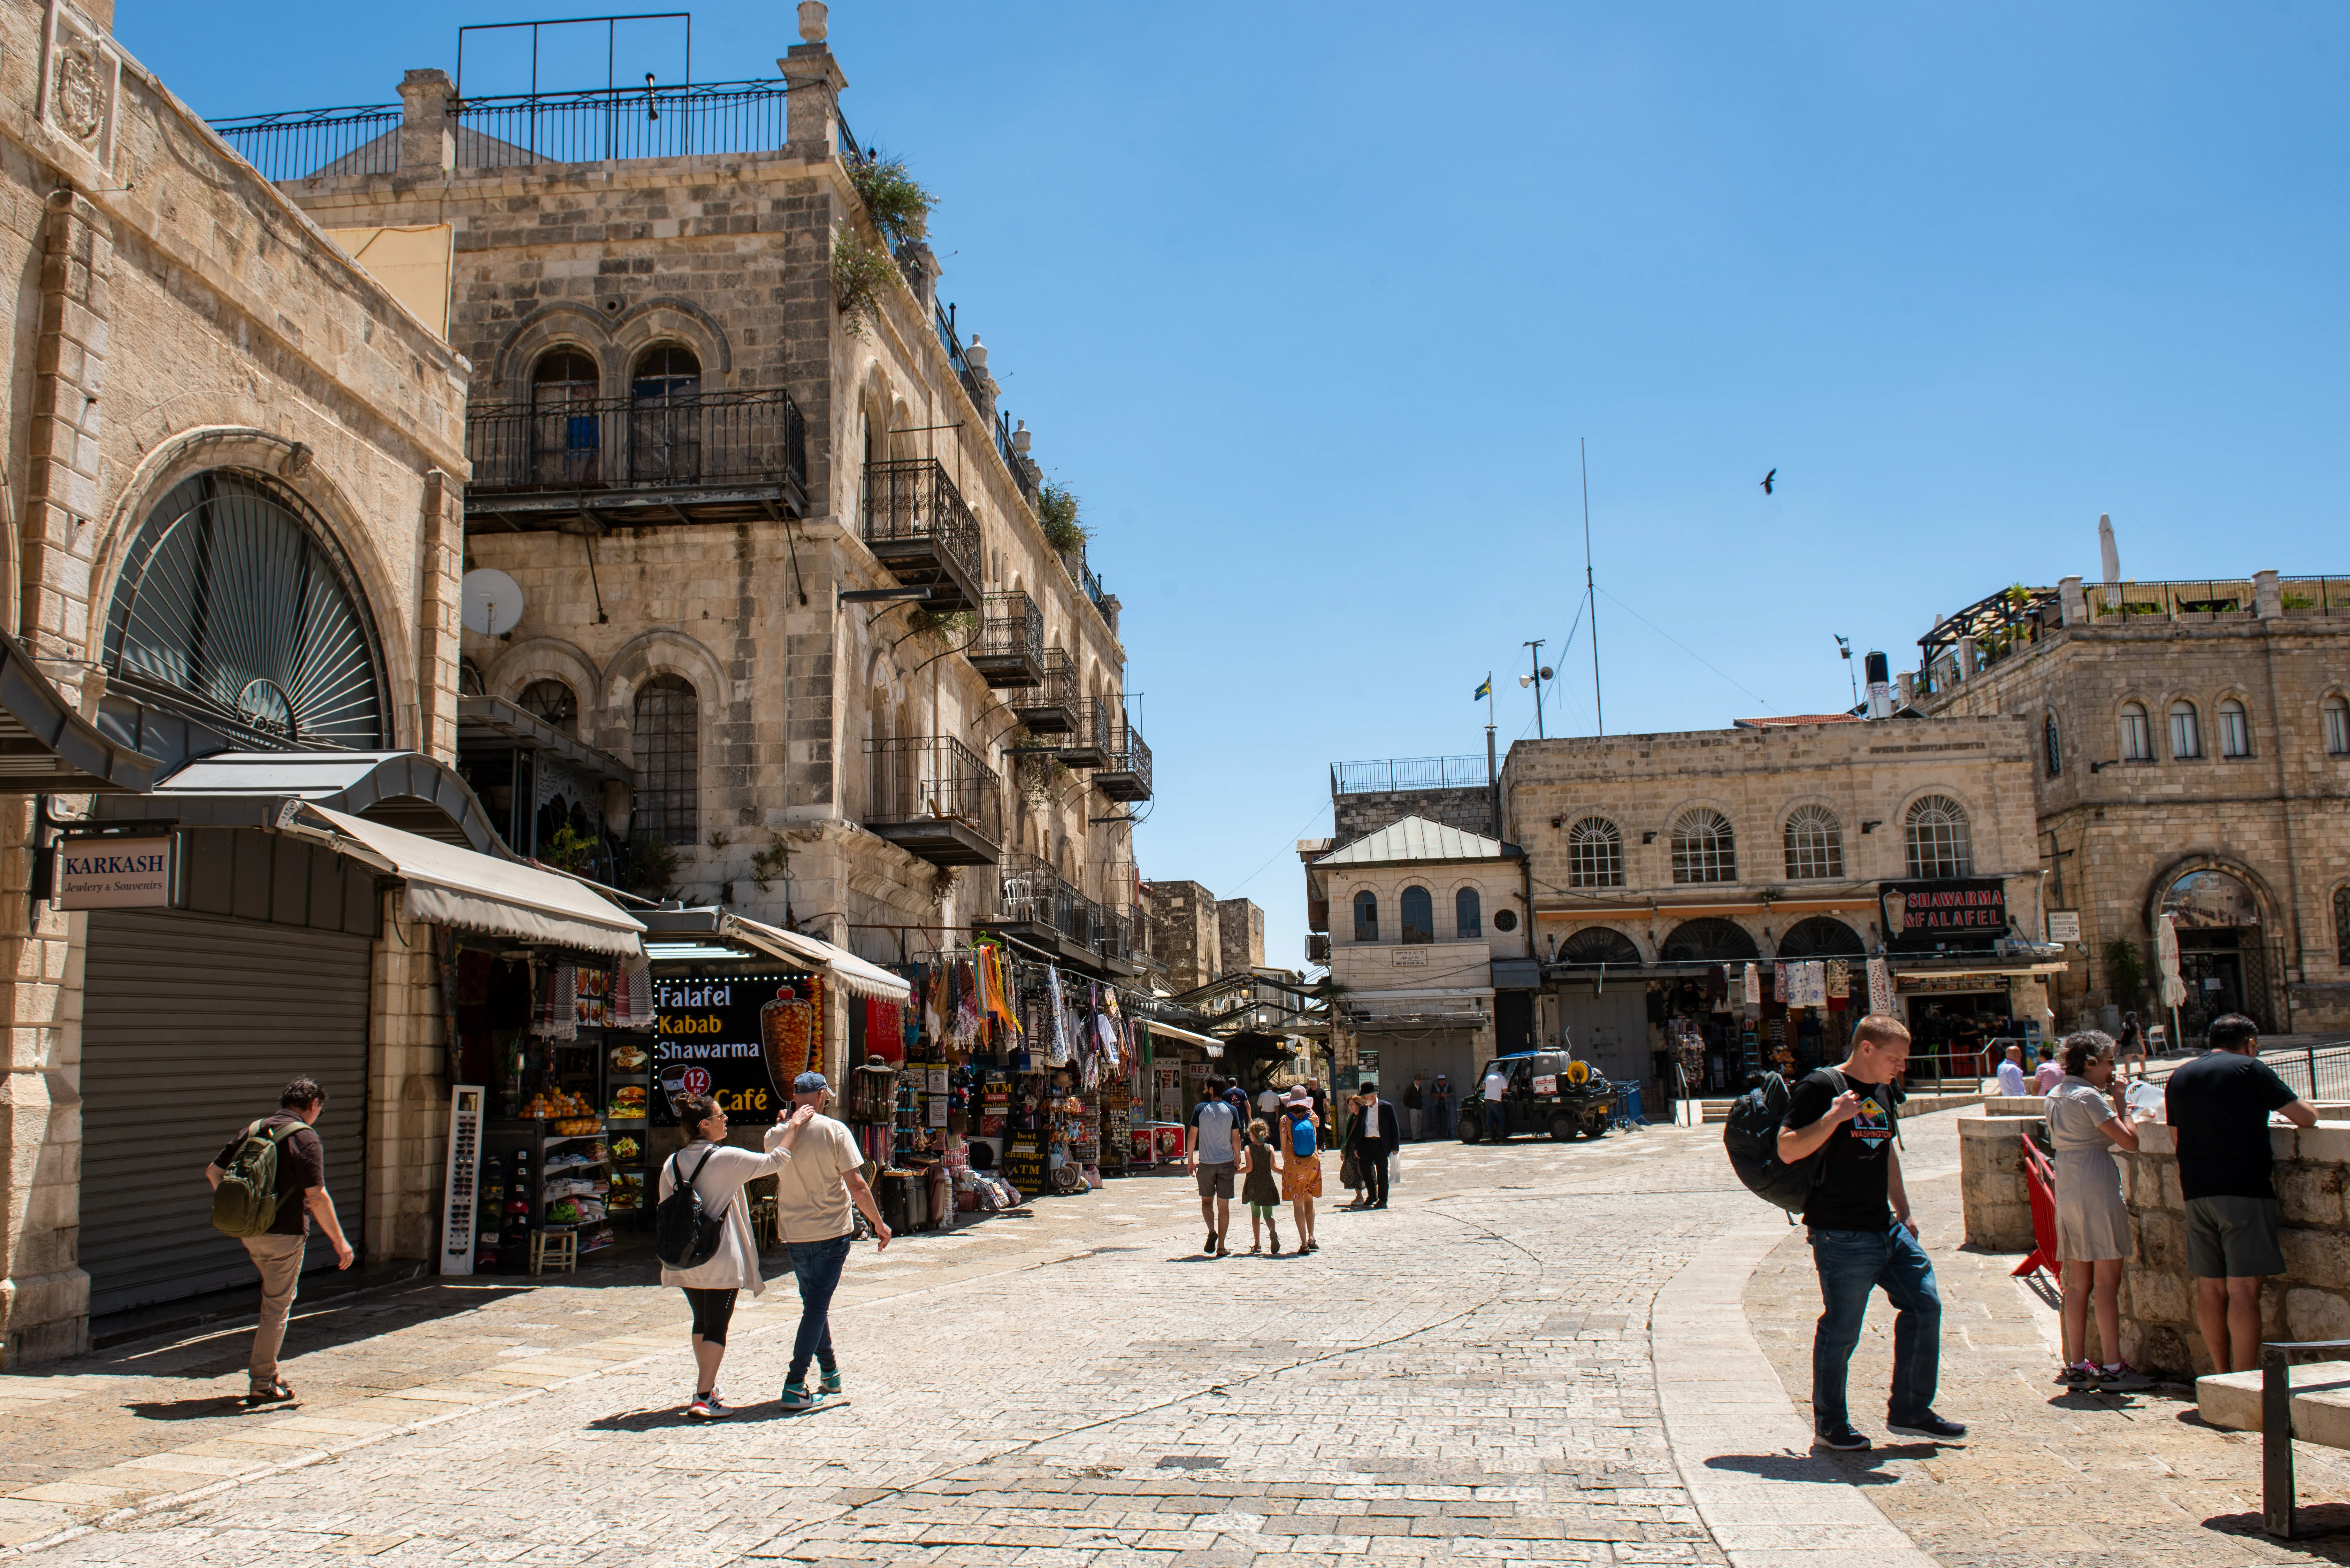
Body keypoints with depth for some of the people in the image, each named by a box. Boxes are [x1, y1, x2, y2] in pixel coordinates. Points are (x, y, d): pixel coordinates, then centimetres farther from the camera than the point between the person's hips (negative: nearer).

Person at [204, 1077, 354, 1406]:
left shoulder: (253, 1130, 7)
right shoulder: (305, 1138, -14)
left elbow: (213, 1172, 12)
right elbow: (317, 1197, -18)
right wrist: (339, 1241, -11)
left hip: (249, 1231, 7)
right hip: (284, 1234, -7)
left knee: (274, 1296, 24)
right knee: (277, 1305, 2)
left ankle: (266, 1366, 24)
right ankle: (262, 1385, 7)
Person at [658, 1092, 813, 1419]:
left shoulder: (672, 1164, 4)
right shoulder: (727, 1159, -14)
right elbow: (774, 1161, -8)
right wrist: (794, 1127, 4)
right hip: (721, 1258, -6)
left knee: (702, 1322, 20)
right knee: (717, 1326, -1)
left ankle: (706, 1386, 31)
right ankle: (704, 1398, -6)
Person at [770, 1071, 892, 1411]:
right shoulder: (834, 1131, -11)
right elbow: (857, 1186, -13)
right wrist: (879, 1224, -4)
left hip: (793, 1233, 5)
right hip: (831, 1231, -4)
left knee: (814, 1303, 18)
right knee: (817, 1306, -2)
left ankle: (830, 1375, 27)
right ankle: (795, 1387, -8)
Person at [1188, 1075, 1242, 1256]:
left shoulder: (1200, 1109, -5)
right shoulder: (1231, 1110, -1)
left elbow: (1192, 1136, -4)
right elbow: (1236, 1138, 1)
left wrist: (1190, 1160, 6)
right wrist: (1237, 1161, 12)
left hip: (1206, 1163, -1)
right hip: (1226, 1162, 1)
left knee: (1207, 1200, 15)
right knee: (1224, 1205, 7)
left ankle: (1212, 1231, -9)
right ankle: (1221, 1246, 7)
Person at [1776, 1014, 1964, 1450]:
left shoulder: (1883, 1092, 13)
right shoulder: (1821, 1087, -13)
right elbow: (1787, 1150, -20)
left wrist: (1904, 1212, 25)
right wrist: (1834, 1117, -27)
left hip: (1887, 1230, 9)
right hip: (1842, 1236, -8)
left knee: (1925, 1306, 9)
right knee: (1841, 1329, 0)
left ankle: (1910, 1411, 23)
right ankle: (1830, 1423, 17)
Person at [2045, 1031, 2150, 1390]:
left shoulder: (2057, 1095, 14)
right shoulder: (2089, 1097, -12)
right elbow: (2130, 1141, -14)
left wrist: (2113, 1106, 20)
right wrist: (2120, 1104, -2)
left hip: (2067, 1189, 9)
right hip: (2097, 1188, -9)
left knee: (2078, 1282, 10)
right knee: (2107, 1281, -5)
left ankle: (2077, 1365, 12)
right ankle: (2114, 1367, -3)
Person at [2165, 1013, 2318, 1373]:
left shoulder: (2180, 1076, 16)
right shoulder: (2249, 1069, -3)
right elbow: (2306, 1117, -3)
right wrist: (2307, 1109, 20)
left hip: (2197, 1192, 6)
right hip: (2244, 1189, -6)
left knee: (2210, 1289, 10)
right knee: (2244, 1289, -6)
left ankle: (2222, 1378, 18)